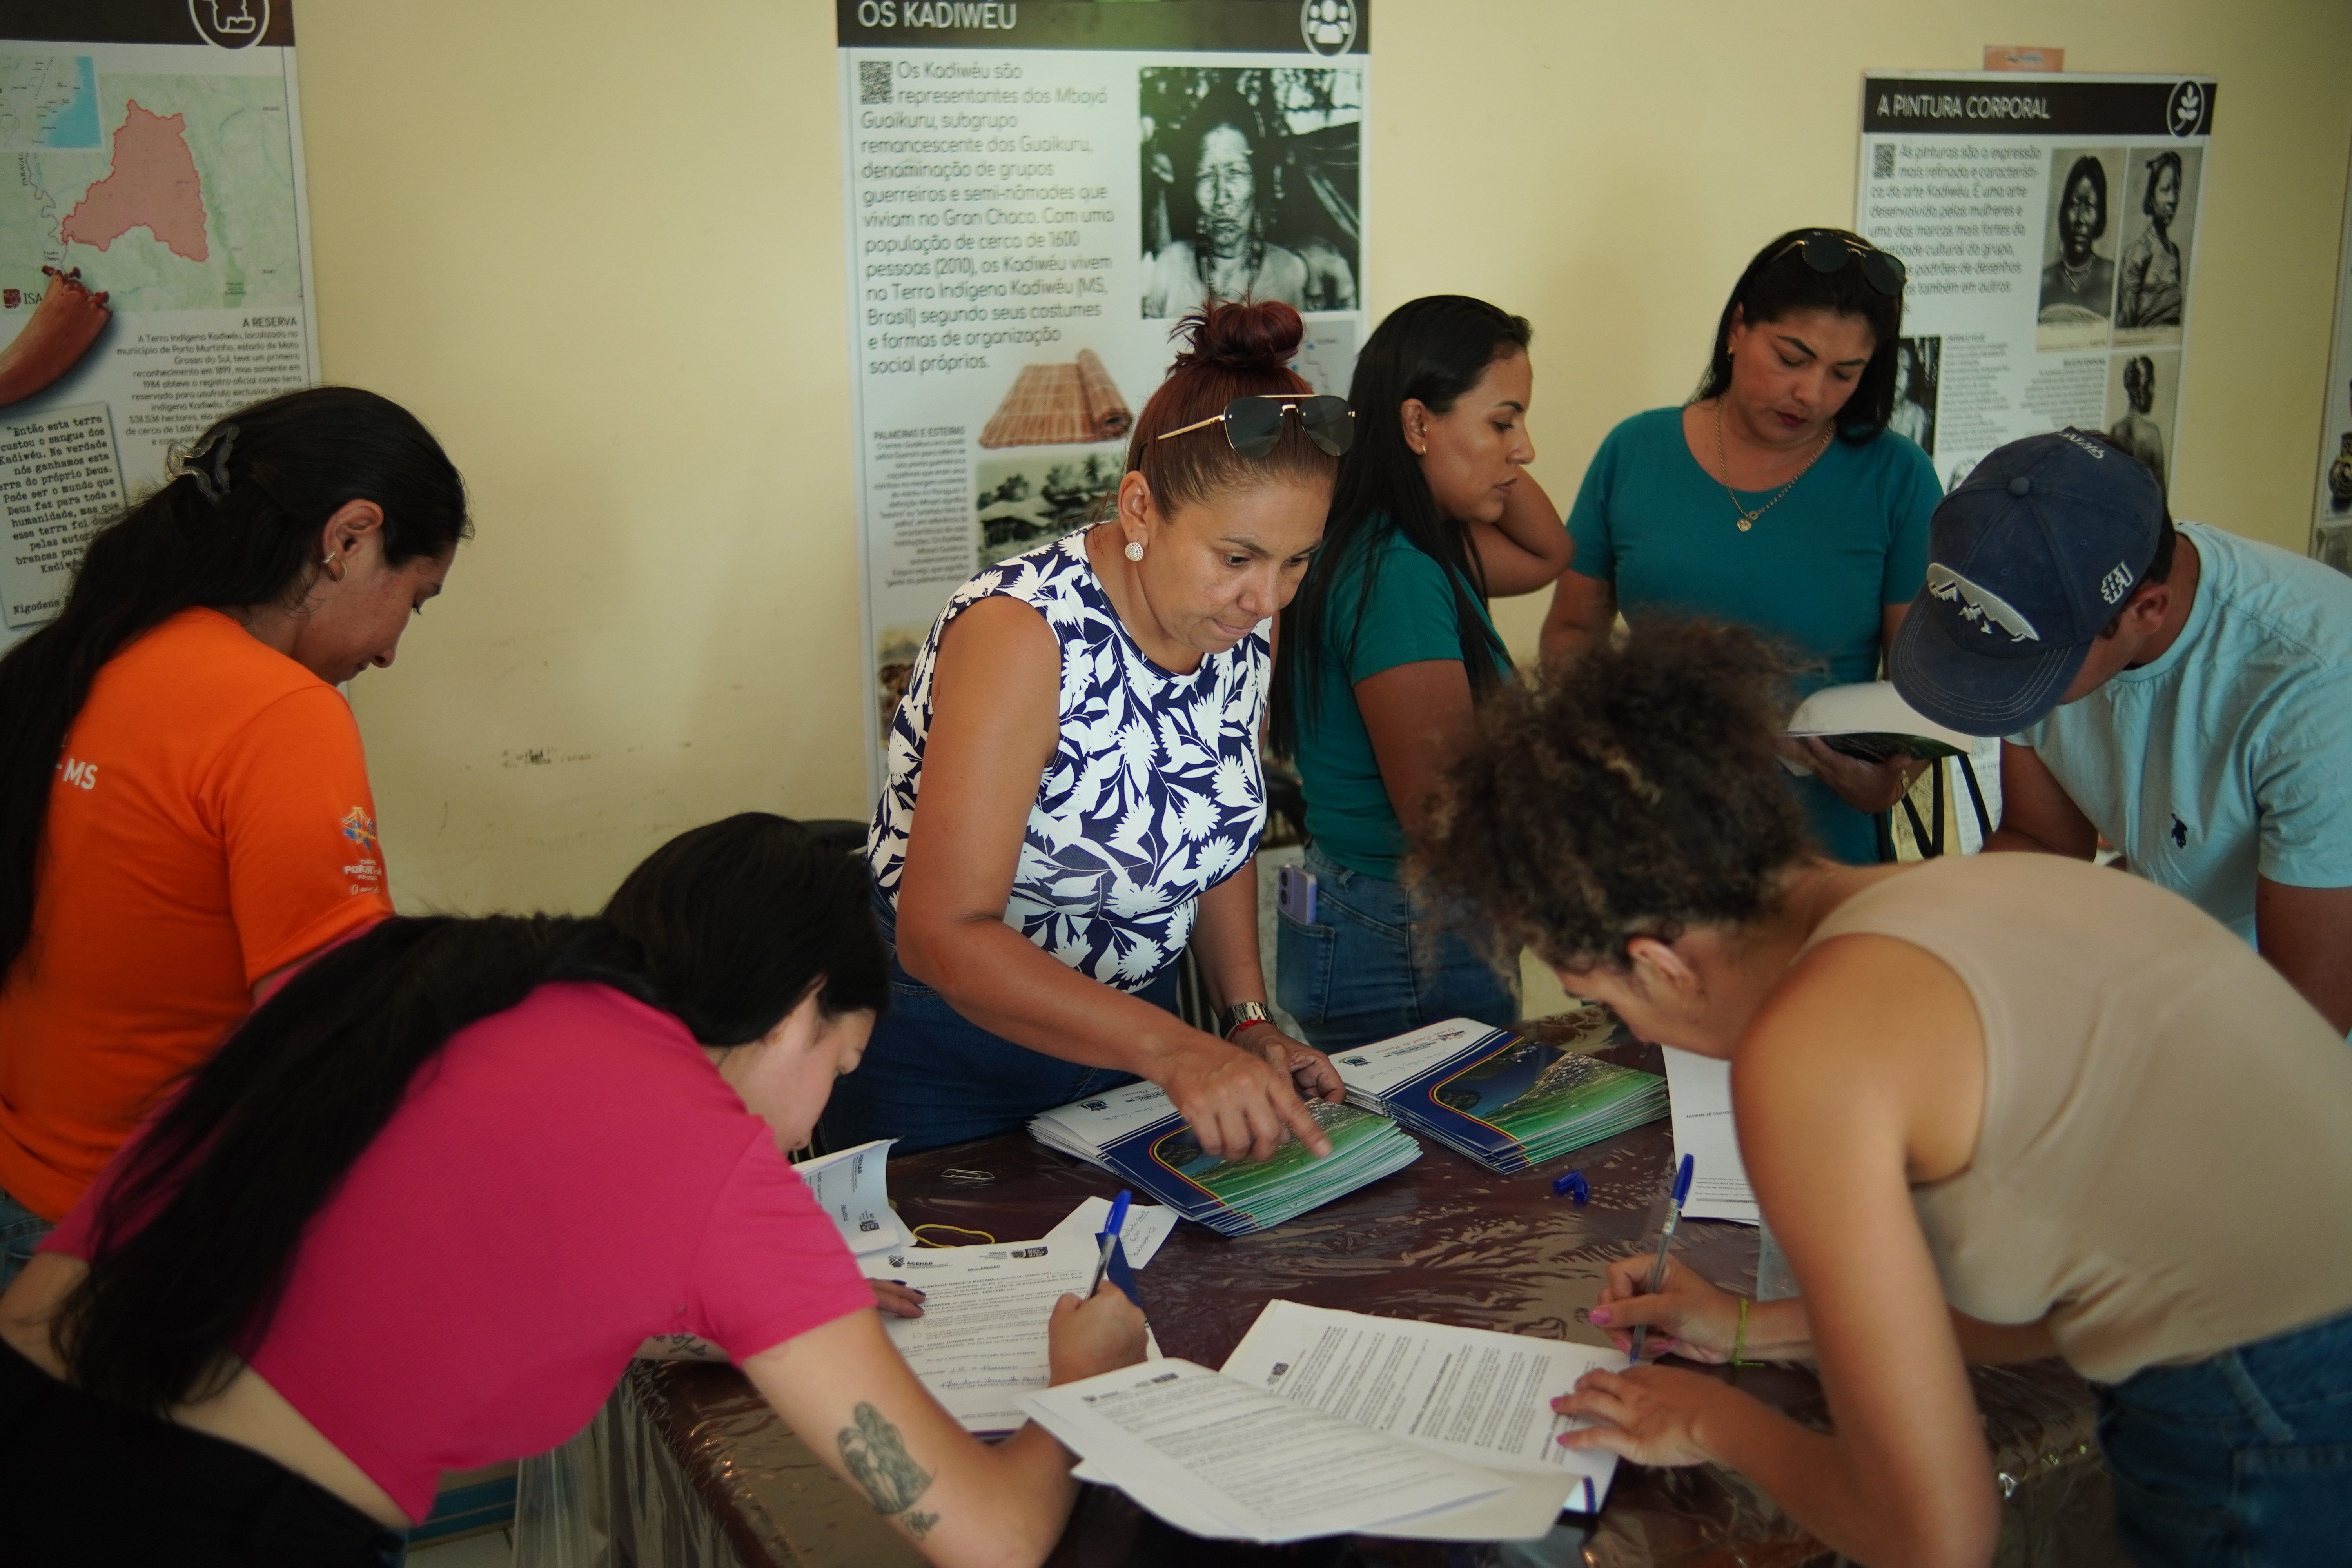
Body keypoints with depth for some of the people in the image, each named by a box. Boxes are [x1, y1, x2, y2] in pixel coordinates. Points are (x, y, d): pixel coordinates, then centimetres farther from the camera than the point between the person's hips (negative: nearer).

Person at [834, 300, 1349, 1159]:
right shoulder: (1024, 631, -27)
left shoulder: (1234, 633, -6)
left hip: (1128, 1041, 6)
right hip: (949, 1067, -6)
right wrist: (1171, 1049, -39)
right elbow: (944, 936, -31)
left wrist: (1248, 1021, -2)